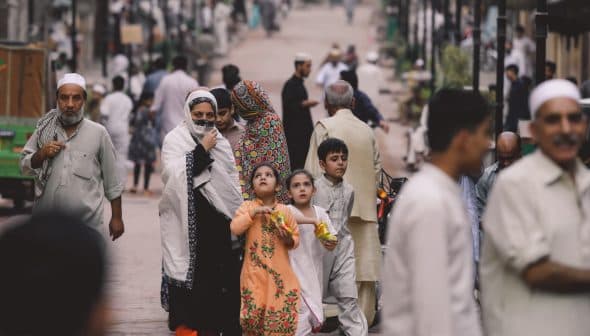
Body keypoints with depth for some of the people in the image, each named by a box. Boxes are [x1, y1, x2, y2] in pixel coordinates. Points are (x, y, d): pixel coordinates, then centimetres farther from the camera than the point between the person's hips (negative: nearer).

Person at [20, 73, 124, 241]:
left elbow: (112, 181, 4)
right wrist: (41, 154, -9)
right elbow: (24, 167, 10)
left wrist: (117, 217, 4)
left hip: (86, 226, -3)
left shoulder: (98, 133, 0)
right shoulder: (44, 131, 7)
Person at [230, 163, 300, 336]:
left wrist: (288, 239, -12)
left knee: (281, 315, -1)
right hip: (255, 271, -1)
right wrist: (254, 212, -16)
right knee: (253, 314, -3)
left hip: (280, 271, 1)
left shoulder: (285, 211, 6)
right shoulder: (248, 206, 3)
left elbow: (296, 239, 10)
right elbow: (235, 228, -11)